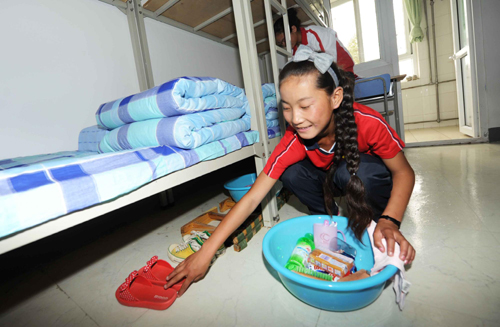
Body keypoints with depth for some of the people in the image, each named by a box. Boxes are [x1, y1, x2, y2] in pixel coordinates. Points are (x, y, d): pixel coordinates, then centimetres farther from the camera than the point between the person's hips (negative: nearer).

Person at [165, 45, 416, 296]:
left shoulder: (367, 123, -34)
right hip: (331, 180, 2)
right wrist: (205, 252, -32)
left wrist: (389, 221, -35)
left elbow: (404, 172, -18)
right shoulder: (294, 141, -29)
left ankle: (373, 223, -5)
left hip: (372, 179, -1)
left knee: (355, 170, -35)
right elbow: (252, 198, -30)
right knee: (291, 173, -25)